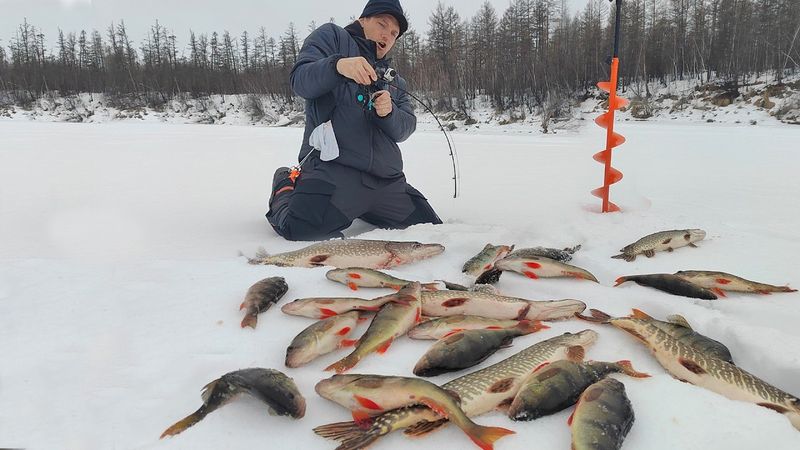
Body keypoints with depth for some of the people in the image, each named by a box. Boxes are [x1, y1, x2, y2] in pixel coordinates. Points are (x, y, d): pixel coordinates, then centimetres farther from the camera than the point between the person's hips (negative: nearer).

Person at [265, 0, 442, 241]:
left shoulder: (395, 81, 27)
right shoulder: (332, 36, 12)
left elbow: (406, 129, 12)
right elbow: (300, 81, -6)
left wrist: (389, 112, -11)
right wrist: (337, 65, -25)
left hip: (387, 181, 7)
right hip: (332, 167, -6)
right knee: (304, 231, -30)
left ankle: (356, 209, 22)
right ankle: (286, 189, 7)